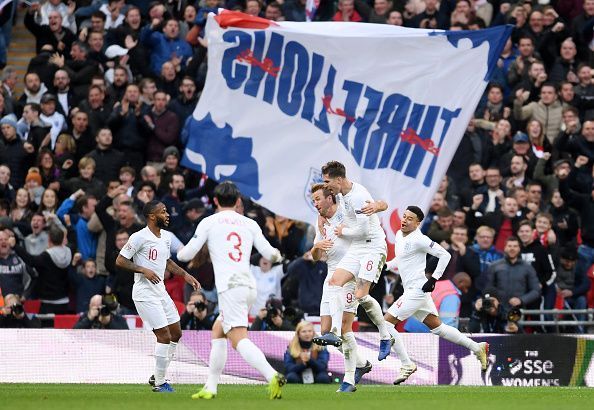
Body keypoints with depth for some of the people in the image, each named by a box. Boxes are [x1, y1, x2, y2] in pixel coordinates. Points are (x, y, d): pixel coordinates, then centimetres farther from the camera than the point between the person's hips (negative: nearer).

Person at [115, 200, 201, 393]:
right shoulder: (139, 237, -15)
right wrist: (144, 270, -23)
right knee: (165, 336, -11)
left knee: (176, 333, 11)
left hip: (160, 290, 9)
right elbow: (120, 261, -13)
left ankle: (158, 376, 22)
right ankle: (159, 384, -1)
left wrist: (185, 274, 14)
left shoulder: (166, 237, 10)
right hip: (145, 294, -9)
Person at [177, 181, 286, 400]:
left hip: (230, 287, -6)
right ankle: (210, 387, 19)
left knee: (239, 339, -16)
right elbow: (270, 254, 9)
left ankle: (272, 376, -37)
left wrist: (180, 252, 31)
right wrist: (276, 254, 33)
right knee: (218, 331, 22)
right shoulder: (249, 223, 13)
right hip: (249, 285, 6)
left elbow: (186, 255, 6)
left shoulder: (209, 222, 4)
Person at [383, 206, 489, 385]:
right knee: (437, 327, 14)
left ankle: (407, 364, -7)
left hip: (417, 289, -10)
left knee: (386, 322, -12)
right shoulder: (399, 236, 14)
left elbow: (445, 255, -14)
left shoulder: (418, 239, -14)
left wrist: (434, 279, -17)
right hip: (412, 290, 10)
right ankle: (477, 348, 21)